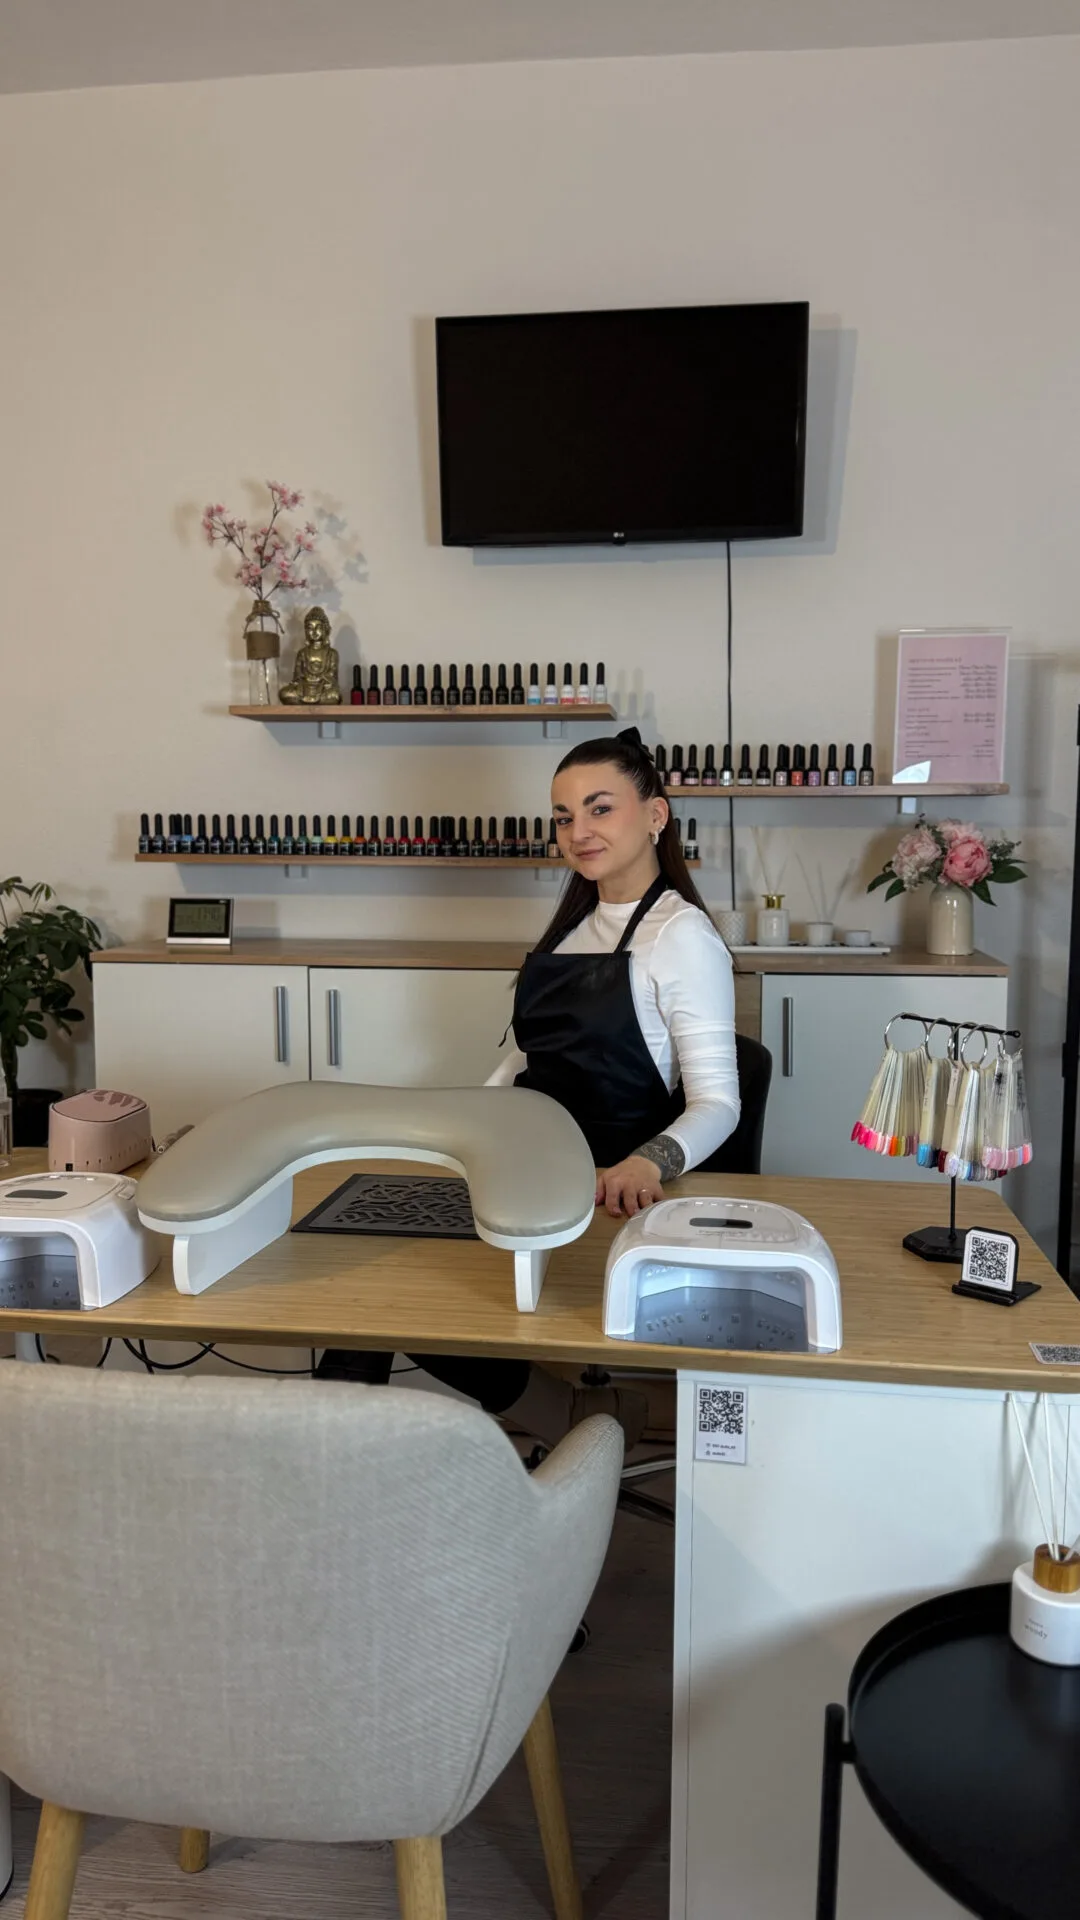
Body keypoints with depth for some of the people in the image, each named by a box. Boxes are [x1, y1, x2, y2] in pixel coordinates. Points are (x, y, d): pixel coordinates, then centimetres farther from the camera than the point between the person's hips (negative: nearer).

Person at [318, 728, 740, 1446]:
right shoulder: (575, 923, 16)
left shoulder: (682, 936, -9)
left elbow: (716, 1102, -15)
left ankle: (592, 1418, 1)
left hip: (612, 1190, -7)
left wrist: (649, 1161, -35)